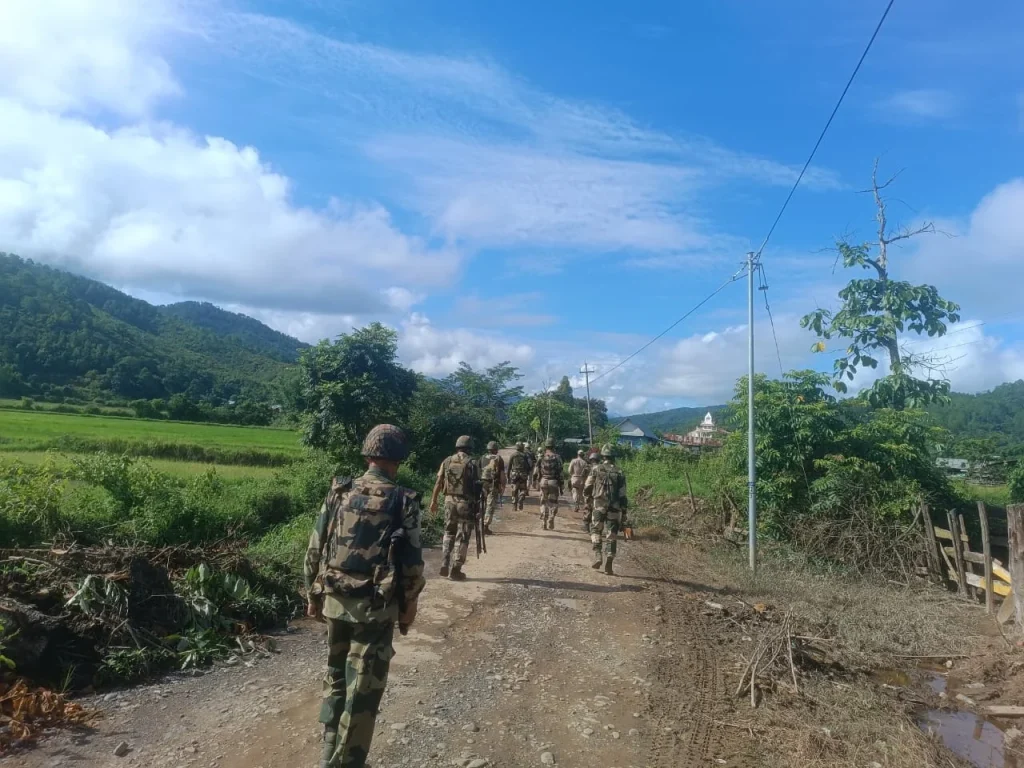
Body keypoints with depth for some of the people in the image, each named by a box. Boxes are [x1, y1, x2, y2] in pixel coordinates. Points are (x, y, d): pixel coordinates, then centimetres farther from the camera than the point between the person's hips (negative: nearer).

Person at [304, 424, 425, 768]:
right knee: (363, 689, 8)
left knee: (335, 677, 22)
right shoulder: (402, 501, -9)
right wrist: (408, 607, 5)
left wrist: (313, 595, 14)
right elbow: (411, 563, -8)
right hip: (375, 607, -4)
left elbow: (315, 550, 3)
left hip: (334, 601, 5)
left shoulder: (338, 493, 0)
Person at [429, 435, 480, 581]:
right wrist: (478, 506, -2)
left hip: (449, 501, 4)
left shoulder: (447, 461, 5)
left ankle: (445, 565, 14)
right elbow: (477, 486, -8)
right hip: (466, 503, -4)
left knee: (449, 533, 19)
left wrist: (434, 501, 11)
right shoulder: (472, 463, -5)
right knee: (462, 537, 4)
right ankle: (455, 570, 4)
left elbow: (438, 483, 4)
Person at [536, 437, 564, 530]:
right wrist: (561, 487, -1)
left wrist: (537, 483, 12)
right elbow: (560, 473, -7)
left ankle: (543, 524, 11)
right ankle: (550, 525, 3)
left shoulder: (541, 457, 0)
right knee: (553, 503, 7)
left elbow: (537, 472, 2)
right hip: (554, 483, -2)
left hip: (543, 482, 2)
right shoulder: (557, 457, -7)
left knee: (543, 503, 12)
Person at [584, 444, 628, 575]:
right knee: (611, 536, 8)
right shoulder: (619, 472, 4)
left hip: (599, 506, -1)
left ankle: (597, 556, 0)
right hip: (615, 508, 1)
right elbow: (623, 496, 2)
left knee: (596, 531, 16)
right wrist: (623, 515, 5)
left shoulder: (596, 469, 0)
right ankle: (608, 563, -1)